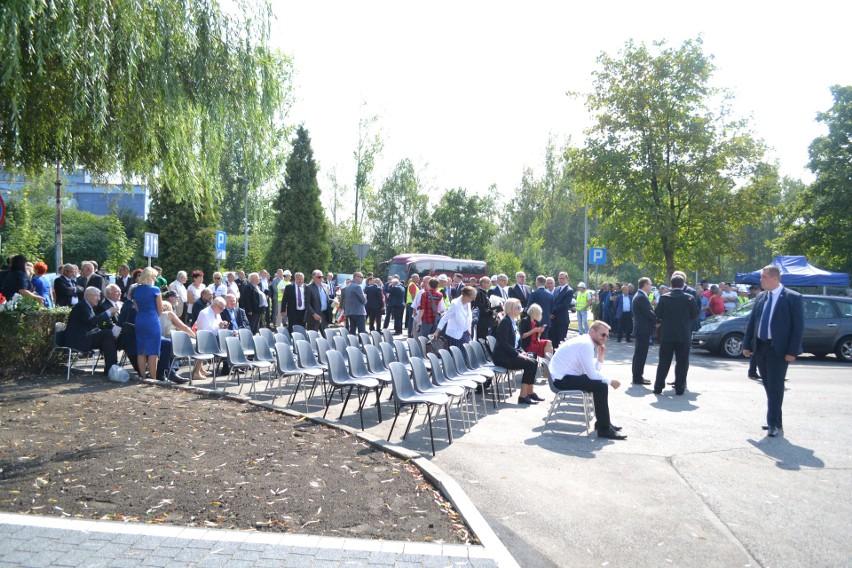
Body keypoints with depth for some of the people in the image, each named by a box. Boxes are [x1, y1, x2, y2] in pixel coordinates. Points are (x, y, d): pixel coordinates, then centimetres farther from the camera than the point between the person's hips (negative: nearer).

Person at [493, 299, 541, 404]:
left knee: (533, 362, -8)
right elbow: (503, 343, -21)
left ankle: (530, 392, 1)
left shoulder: (514, 322, 16)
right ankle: (523, 396, -17)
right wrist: (518, 354, -20)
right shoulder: (505, 322, -13)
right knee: (529, 364, -21)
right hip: (502, 357, -9)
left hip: (512, 354, 9)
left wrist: (522, 352, 2)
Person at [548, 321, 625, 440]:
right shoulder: (585, 345, -18)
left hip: (565, 376, 11)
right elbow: (592, 374, -21)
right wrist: (610, 381, -8)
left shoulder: (585, 342, 13)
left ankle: (603, 421, 24)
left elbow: (594, 371, 12)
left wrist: (601, 356, -1)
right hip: (561, 380, -11)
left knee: (600, 381, 16)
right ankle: (604, 429, -11)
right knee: (601, 385, -19)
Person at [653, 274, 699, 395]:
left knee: (664, 362, 7)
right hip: (684, 335, -1)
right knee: (682, 362, 8)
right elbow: (695, 314, 2)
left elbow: (657, 314, -1)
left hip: (667, 335, 1)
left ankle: (658, 386, 8)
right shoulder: (689, 298, -6)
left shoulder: (664, 298, -5)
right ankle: (679, 388, 8)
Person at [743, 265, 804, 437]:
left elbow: (798, 326, -9)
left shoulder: (793, 297, -7)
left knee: (775, 387, -5)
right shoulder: (761, 297, 10)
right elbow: (752, 321, 12)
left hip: (778, 349, -6)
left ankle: (774, 423, 3)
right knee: (768, 386, 11)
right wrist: (747, 345, 7)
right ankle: (774, 420, 21)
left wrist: (792, 351, -14)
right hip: (760, 347, 6)